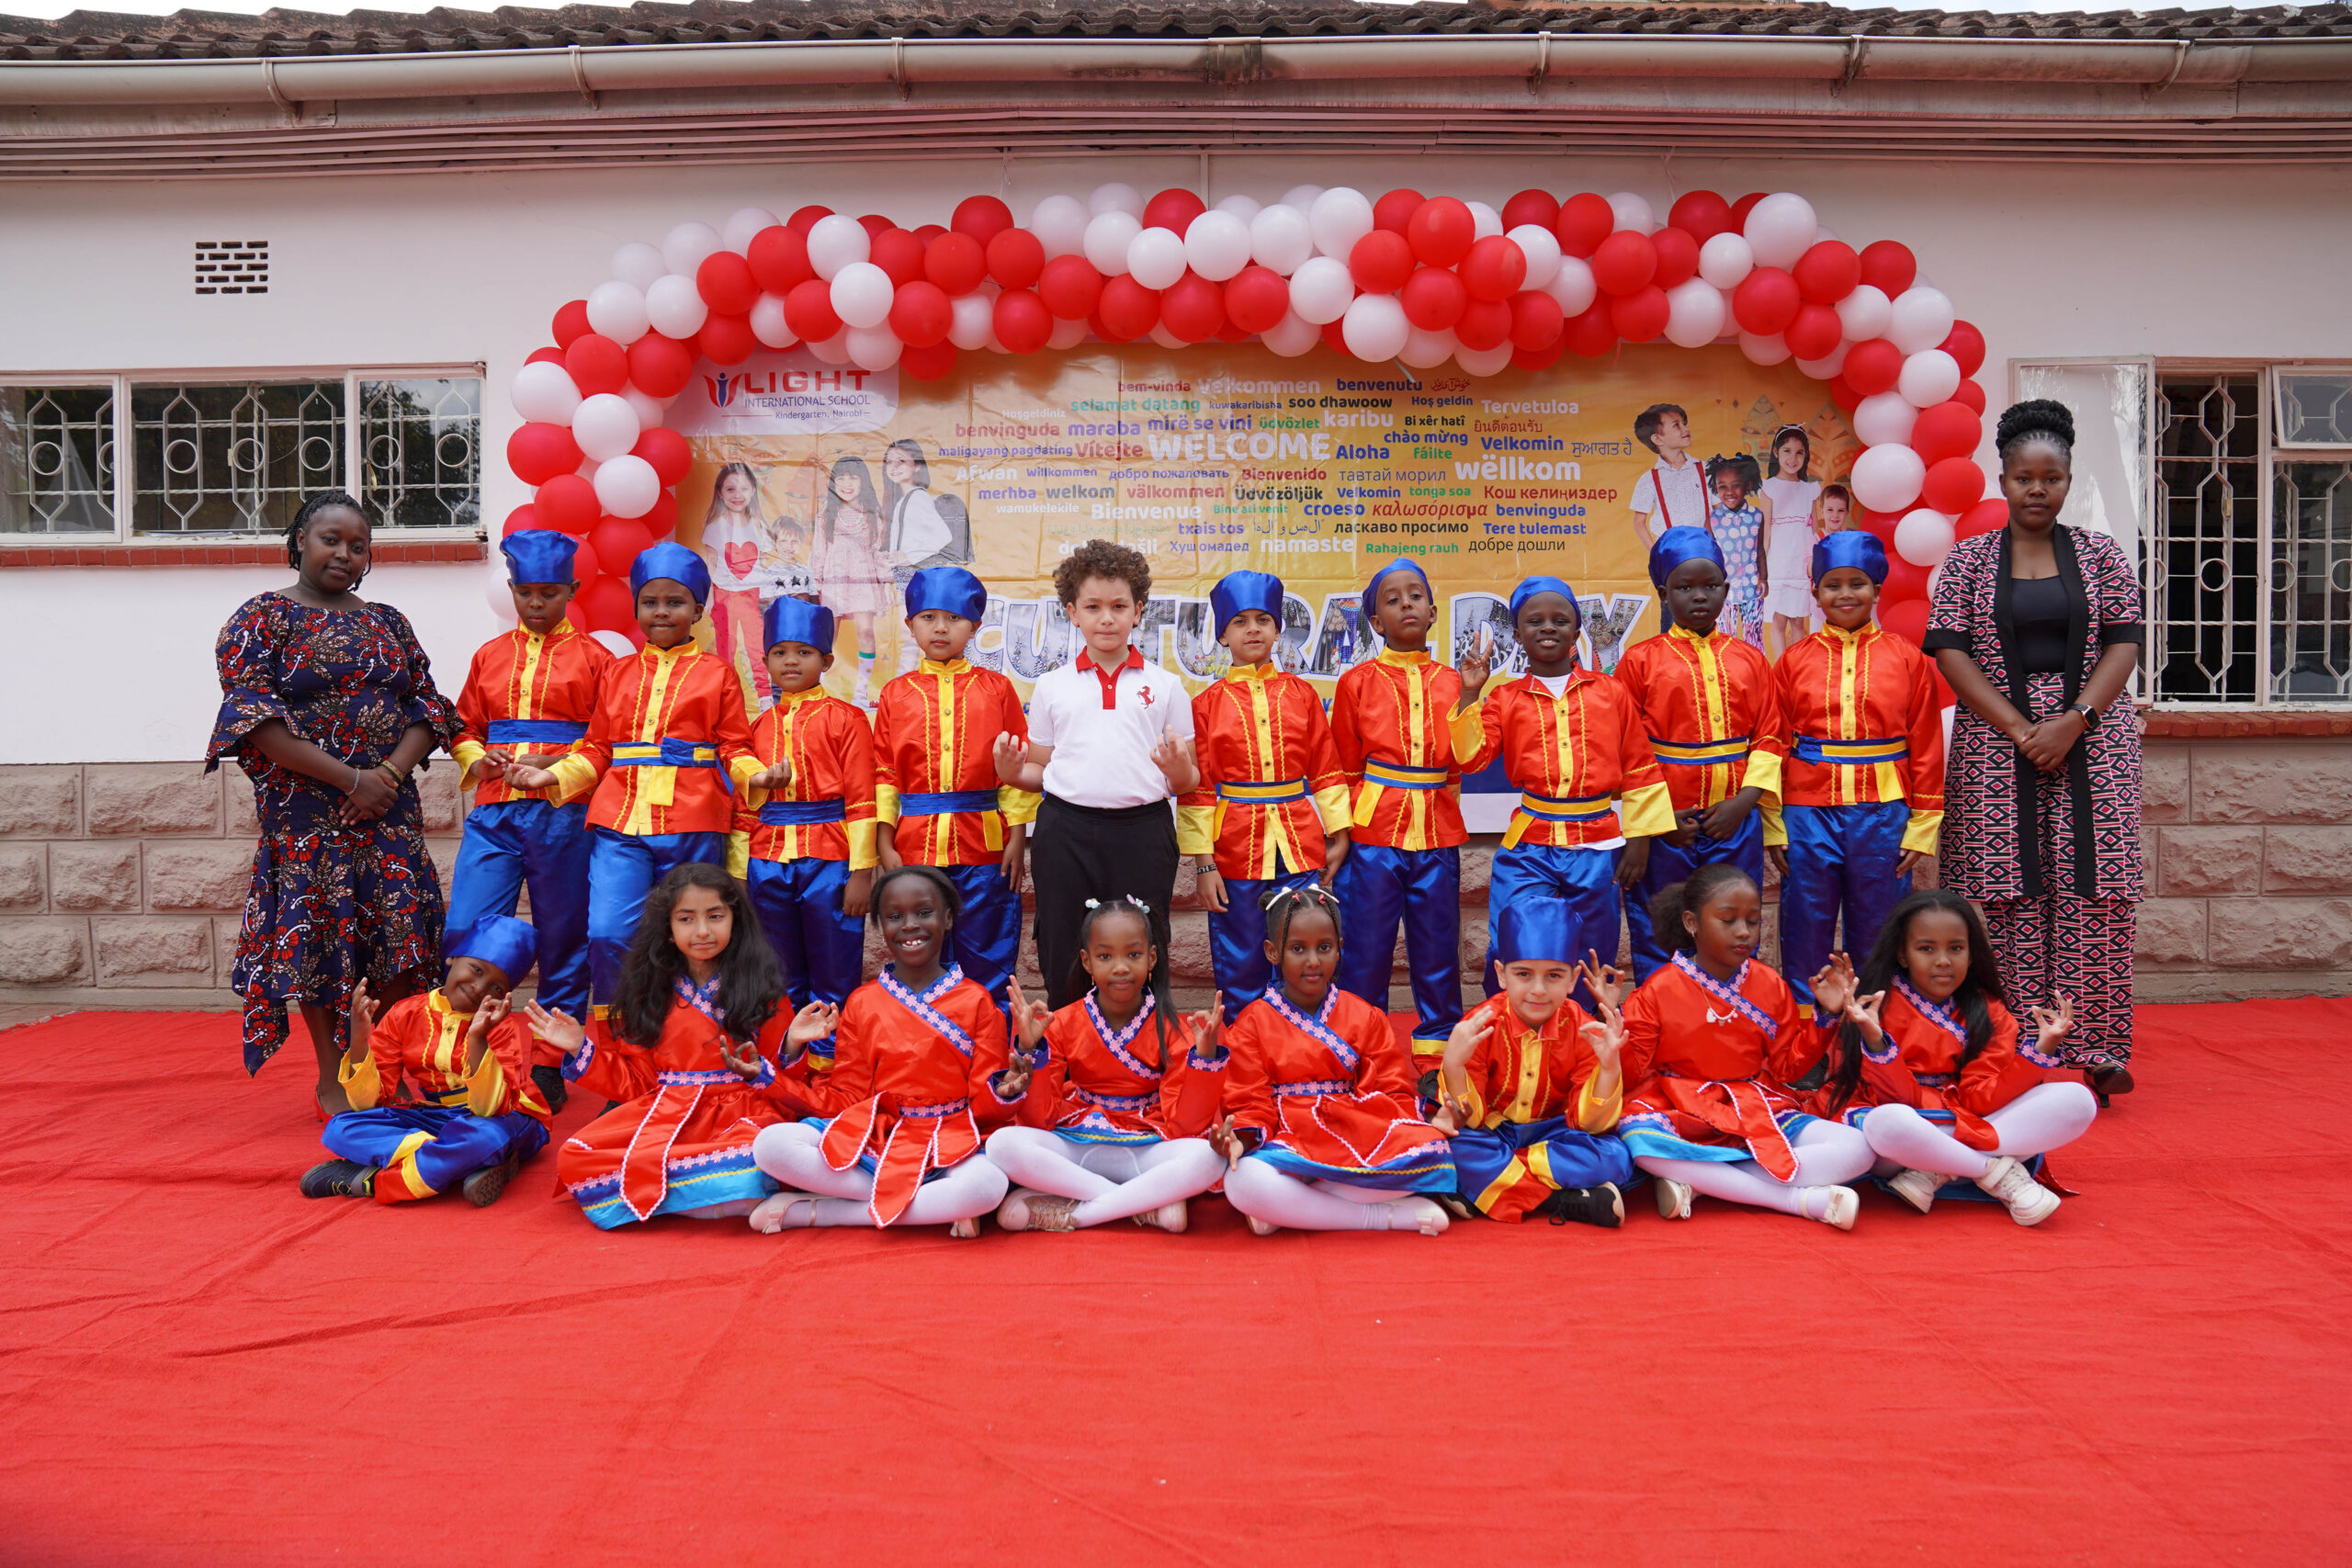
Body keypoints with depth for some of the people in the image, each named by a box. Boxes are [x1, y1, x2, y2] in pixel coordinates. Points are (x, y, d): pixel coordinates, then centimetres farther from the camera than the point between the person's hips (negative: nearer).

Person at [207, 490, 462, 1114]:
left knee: (402, 935, -1)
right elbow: (254, 719, -10)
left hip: (389, 805, 4)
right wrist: (349, 777, -15)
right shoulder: (263, 618, 1)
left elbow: (427, 706, 10)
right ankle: (333, 1079, 11)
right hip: (306, 812, -4)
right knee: (319, 932, -1)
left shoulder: (387, 622, 15)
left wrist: (390, 773, -9)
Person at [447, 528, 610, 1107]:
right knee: (466, 935, -5)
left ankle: (550, 1068, 14)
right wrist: (476, 761, -1)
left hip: (563, 813, -3)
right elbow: (465, 728, 20)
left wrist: (562, 764, -14)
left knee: (562, 941, 3)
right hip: (494, 813, 3)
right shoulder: (489, 656, 15)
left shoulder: (592, 657, 5)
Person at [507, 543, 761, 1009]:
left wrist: (755, 776, -14)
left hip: (692, 824, -2)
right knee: (607, 935, -11)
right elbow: (596, 750, 17)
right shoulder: (617, 673, 17)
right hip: (620, 818, 2)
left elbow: (734, 748, 6)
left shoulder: (716, 673, 9)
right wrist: (551, 776, 2)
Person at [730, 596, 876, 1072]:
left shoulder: (845, 719, 0)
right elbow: (743, 805, 15)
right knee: (780, 978, 11)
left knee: (833, 975, 1)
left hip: (829, 860, -4)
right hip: (767, 863, 4)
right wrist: (737, 876, 10)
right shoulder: (760, 726, 14)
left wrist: (861, 871, -11)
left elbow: (861, 800, -5)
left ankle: (827, 1062, 11)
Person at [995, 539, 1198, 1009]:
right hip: (1066, 831, 1)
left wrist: (1180, 772, -14)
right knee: (1064, 960, 7)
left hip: (1142, 832, -1)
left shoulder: (1165, 685, 8)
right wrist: (1011, 773, -6)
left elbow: (1187, 784, 8)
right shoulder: (1052, 687, 10)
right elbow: (1040, 771, 15)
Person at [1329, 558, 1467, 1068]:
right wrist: (1340, 830, 2)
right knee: (1366, 946, 1)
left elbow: (1466, 758, -3)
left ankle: (1438, 1045, 21)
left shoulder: (1450, 682, 9)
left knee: (1437, 944, 8)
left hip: (1437, 834, 2)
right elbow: (1343, 767, 7)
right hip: (1373, 834, -2)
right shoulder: (1357, 683, 3)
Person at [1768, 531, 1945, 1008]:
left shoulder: (1907, 659, 4)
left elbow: (1927, 747, 5)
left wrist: (1923, 826, 1)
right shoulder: (1793, 660, 4)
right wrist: (1770, 826, 1)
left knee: (1876, 942, 9)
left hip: (1884, 813, 0)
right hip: (1808, 815, 0)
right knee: (1806, 940, 6)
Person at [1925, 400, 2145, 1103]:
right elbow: (1950, 651, -2)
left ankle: (2097, 1049, 3)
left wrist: (2073, 720, -12)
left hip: (2092, 737, 1)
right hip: (1996, 742, -1)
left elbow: (2124, 644, 3)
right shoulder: (1969, 559, 6)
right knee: (2007, 896, -2)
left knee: (2093, 893, -4)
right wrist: (2020, 729, -11)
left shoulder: (2102, 556, 9)